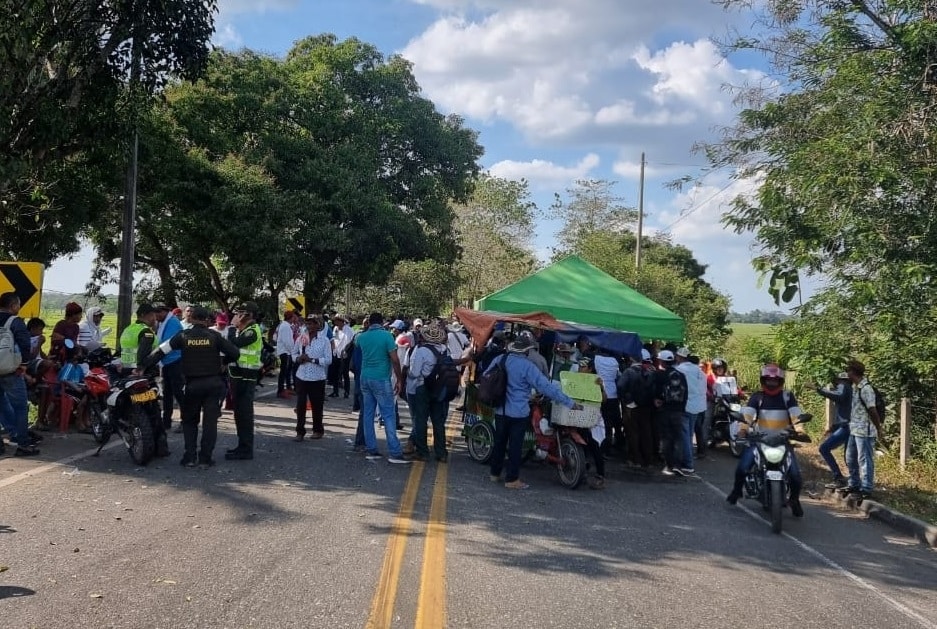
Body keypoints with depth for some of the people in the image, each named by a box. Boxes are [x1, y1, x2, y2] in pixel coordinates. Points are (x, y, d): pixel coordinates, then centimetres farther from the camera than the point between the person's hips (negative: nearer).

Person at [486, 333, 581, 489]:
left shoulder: (499, 360, -1)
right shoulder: (527, 366, -17)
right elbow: (546, 387, -19)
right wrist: (570, 403, -16)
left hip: (500, 410, 6)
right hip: (518, 412, -5)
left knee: (499, 442, 17)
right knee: (515, 445, 3)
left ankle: (495, 473, 28)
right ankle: (512, 479, 9)